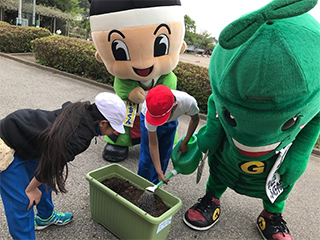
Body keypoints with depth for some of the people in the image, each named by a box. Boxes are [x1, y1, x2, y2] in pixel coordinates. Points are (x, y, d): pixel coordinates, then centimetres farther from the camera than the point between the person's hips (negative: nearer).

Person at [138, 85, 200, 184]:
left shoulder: (188, 102, -41)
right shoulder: (150, 111, -43)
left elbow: (195, 119, -14)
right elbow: (153, 144, -32)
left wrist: (185, 142, -11)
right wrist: (159, 172, -32)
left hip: (171, 121, 2)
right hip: (148, 117, -2)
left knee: (164, 157, 8)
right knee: (147, 158, -4)